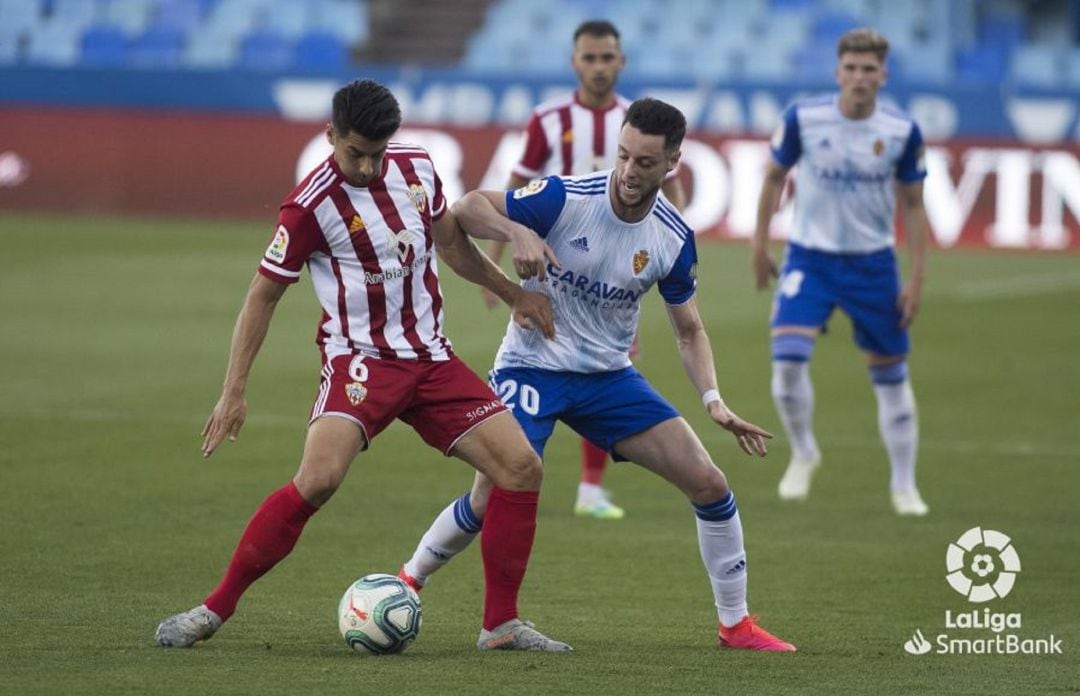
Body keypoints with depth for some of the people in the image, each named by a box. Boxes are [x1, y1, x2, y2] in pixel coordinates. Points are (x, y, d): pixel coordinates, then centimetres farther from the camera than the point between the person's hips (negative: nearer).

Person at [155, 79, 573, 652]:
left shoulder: (415, 166, 3)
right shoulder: (312, 205, -14)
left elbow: (450, 242, 21)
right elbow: (263, 295, -6)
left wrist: (513, 294, 26)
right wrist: (233, 392, -9)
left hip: (431, 358, 6)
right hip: (361, 359, -6)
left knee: (521, 466, -4)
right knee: (318, 480, -28)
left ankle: (501, 624, 6)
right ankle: (215, 609, -16)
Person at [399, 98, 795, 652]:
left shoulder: (673, 240, -6)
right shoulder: (564, 198, -19)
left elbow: (689, 330, 6)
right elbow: (465, 209, -16)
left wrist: (714, 401, -9)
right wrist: (518, 234, -36)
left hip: (609, 377, 4)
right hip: (532, 369, -4)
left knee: (709, 485, -6)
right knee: (490, 502, -17)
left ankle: (736, 623, 9)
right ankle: (407, 582, 12)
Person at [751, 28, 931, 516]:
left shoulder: (902, 132, -8)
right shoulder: (803, 118, -10)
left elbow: (913, 205, 2)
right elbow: (775, 175, 5)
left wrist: (916, 277, -1)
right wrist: (760, 243, 7)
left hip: (873, 263, 1)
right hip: (810, 257, -1)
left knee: (890, 374, 7)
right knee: (788, 357, -19)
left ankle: (904, 486, 21)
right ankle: (803, 453, 7)